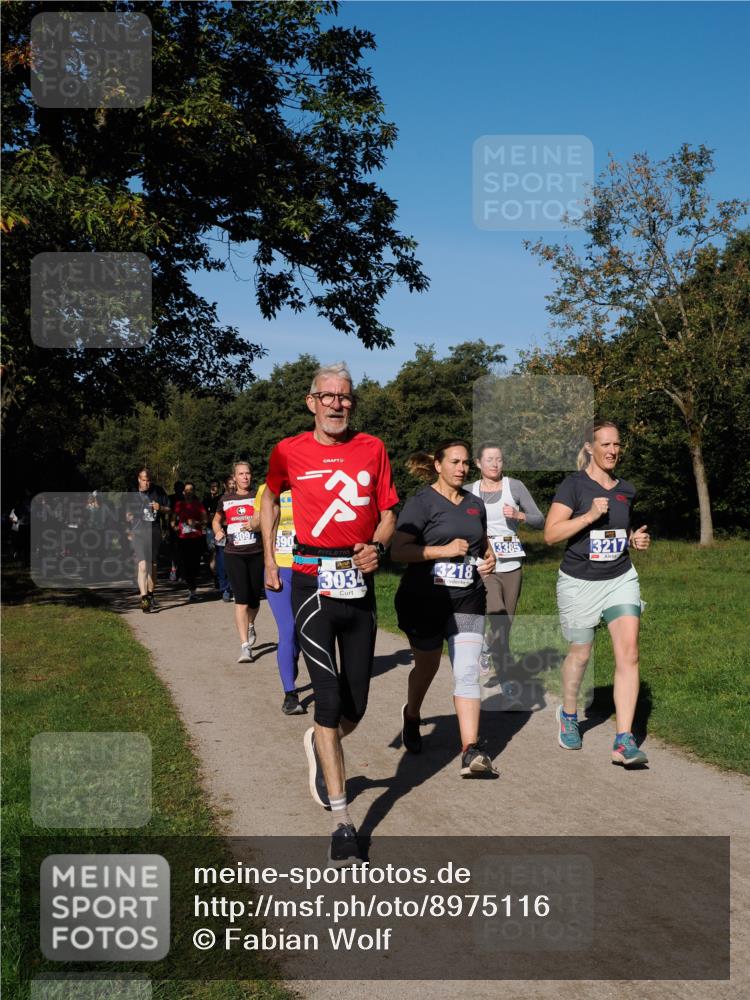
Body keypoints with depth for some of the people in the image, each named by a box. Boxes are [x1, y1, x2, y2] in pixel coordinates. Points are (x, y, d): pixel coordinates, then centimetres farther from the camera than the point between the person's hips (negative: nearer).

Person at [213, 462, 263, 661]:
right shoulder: (226, 500, 10)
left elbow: (263, 521, -8)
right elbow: (216, 520, 25)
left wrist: (254, 525, -31)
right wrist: (218, 531, 4)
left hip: (257, 553, 0)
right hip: (234, 555, 0)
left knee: (254, 599, 10)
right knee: (241, 599, -11)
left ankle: (250, 625, 44)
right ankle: (245, 646, -11)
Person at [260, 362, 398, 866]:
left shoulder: (373, 448, 5)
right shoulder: (290, 452, 1)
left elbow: (388, 513, 10)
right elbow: (271, 498, 20)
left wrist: (377, 546, -11)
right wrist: (269, 558, 19)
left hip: (359, 582, 3)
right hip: (312, 582, -2)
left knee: (356, 705, 9)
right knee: (329, 699, -8)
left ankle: (321, 746, 44)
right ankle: (342, 820, 1)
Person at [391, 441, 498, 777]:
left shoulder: (475, 504, 12)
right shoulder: (421, 503, -6)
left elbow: (484, 544, 29)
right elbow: (397, 550, -16)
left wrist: (490, 559, 6)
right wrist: (444, 550, -21)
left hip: (468, 601, 3)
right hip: (425, 600, -3)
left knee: (467, 671, -10)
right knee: (427, 666, 15)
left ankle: (471, 751, -14)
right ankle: (411, 717, 45)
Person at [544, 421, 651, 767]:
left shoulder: (626, 490, 8)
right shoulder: (573, 485, -8)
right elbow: (551, 534, -16)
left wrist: (636, 539, 4)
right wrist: (589, 515, -25)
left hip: (621, 579, 4)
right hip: (579, 583, -3)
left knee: (628, 654, -11)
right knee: (580, 653, 12)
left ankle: (624, 741, -10)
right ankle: (569, 714, 41)